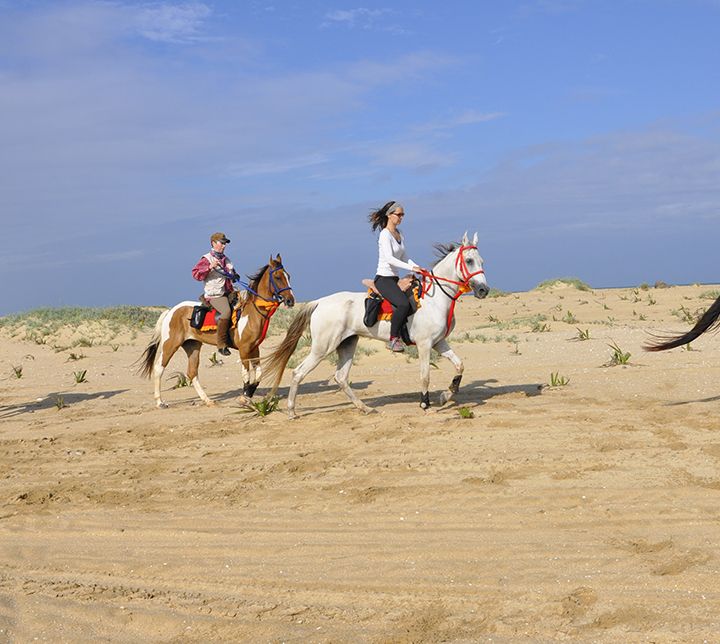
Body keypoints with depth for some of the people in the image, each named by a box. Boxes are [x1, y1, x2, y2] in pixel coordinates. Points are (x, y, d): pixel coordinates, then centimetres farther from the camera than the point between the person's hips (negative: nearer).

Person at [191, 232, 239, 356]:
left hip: (228, 293, 8)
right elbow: (196, 273, -11)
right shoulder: (207, 259, -2)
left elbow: (232, 274, 33)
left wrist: (235, 276, 10)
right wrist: (210, 267, -22)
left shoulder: (226, 259, 18)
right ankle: (221, 345, -26)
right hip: (214, 295, -8)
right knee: (227, 311, -32)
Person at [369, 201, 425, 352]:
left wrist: (418, 268, 2)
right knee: (403, 304, -30)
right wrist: (411, 268, -28)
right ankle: (393, 339, -20)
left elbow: (404, 257, 19)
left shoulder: (399, 234, 15)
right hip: (383, 279, -10)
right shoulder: (385, 234, -11)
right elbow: (389, 259, -22)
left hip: (395, 279, 10)